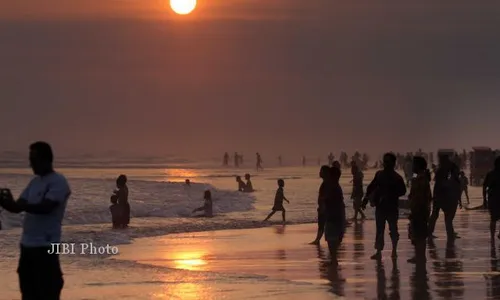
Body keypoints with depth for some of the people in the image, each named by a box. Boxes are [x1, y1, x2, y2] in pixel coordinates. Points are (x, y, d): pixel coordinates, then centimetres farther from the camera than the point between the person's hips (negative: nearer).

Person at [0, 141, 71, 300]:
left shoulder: (58, 182, -10)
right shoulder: (35, 182, 16)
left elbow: (45, 208, -23)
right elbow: (20, 207, 15)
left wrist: (13, 203, -28)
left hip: (45, 246, -9)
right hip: (28, 245, 9)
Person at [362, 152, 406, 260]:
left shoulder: (397, 178, -6)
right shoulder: (379, 174, 5)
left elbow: (402, 191, -9)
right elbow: (372, 187, 7)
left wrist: (391, 195, -20)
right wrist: (366, 198, -2)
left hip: (392, 207, -3)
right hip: (380, 206, 3)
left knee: (393, 229, 6)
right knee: (379, 230, 4)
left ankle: (394, 251, 18)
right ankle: (378, 252, 6)